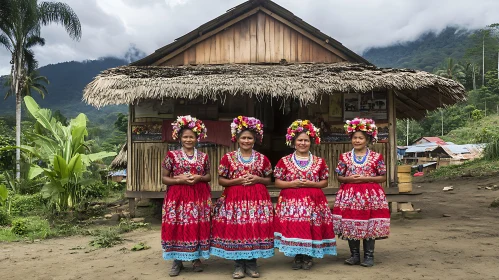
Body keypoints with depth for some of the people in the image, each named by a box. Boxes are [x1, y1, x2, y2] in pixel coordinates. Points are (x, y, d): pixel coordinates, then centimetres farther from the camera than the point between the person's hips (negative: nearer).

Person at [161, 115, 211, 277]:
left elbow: (209, 176, 12)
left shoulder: (203, 156, 5)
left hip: (199, 196, 2)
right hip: (177, 196, -2)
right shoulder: (172, 155, -1)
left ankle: (196, 259, 20)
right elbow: (164, 178, 0)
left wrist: (198, 178, -8)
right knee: (177, 227, -1)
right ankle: (177, 261, 14)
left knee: (198, 227, 4)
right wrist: (180, 180, -15)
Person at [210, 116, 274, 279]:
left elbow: (268, 180, 12)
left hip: (257, 199, 1)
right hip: (234, 199, -1)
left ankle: (251, 263, 14)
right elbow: (221, 180, 3)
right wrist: (237, 181, -11)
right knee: (235, 230, -3)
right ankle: (239, 264, 12)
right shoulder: (228, 158, 2)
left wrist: (257, 179, -8)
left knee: (255, 230, 0)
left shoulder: (262, 159, 7)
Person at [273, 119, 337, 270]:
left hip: (313, 201, 1)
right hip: (291, 200, -1)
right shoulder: (284, 161, 3)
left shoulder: (319, 161, 6)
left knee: (310, 228, -1)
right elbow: (277, 182, 3)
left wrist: (311, 183, -9)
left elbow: (324, 182, 8)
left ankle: (308, 257, 18)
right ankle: (297, 257, 15)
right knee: (293, 228, -5)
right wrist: (292, 183, -13)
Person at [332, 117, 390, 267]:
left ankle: (369, 255, 16)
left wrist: (366, 178, -12)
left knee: (369, 225, 1)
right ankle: (354, 255, 18)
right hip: (349, 195, 2)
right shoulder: (344, 157, 5)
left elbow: (383, 177, 2)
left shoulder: (377, 157, 1)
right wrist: (349, 179, -12)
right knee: (349, 225, 3)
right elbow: (339, 176, 9)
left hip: (370, 195, -2)